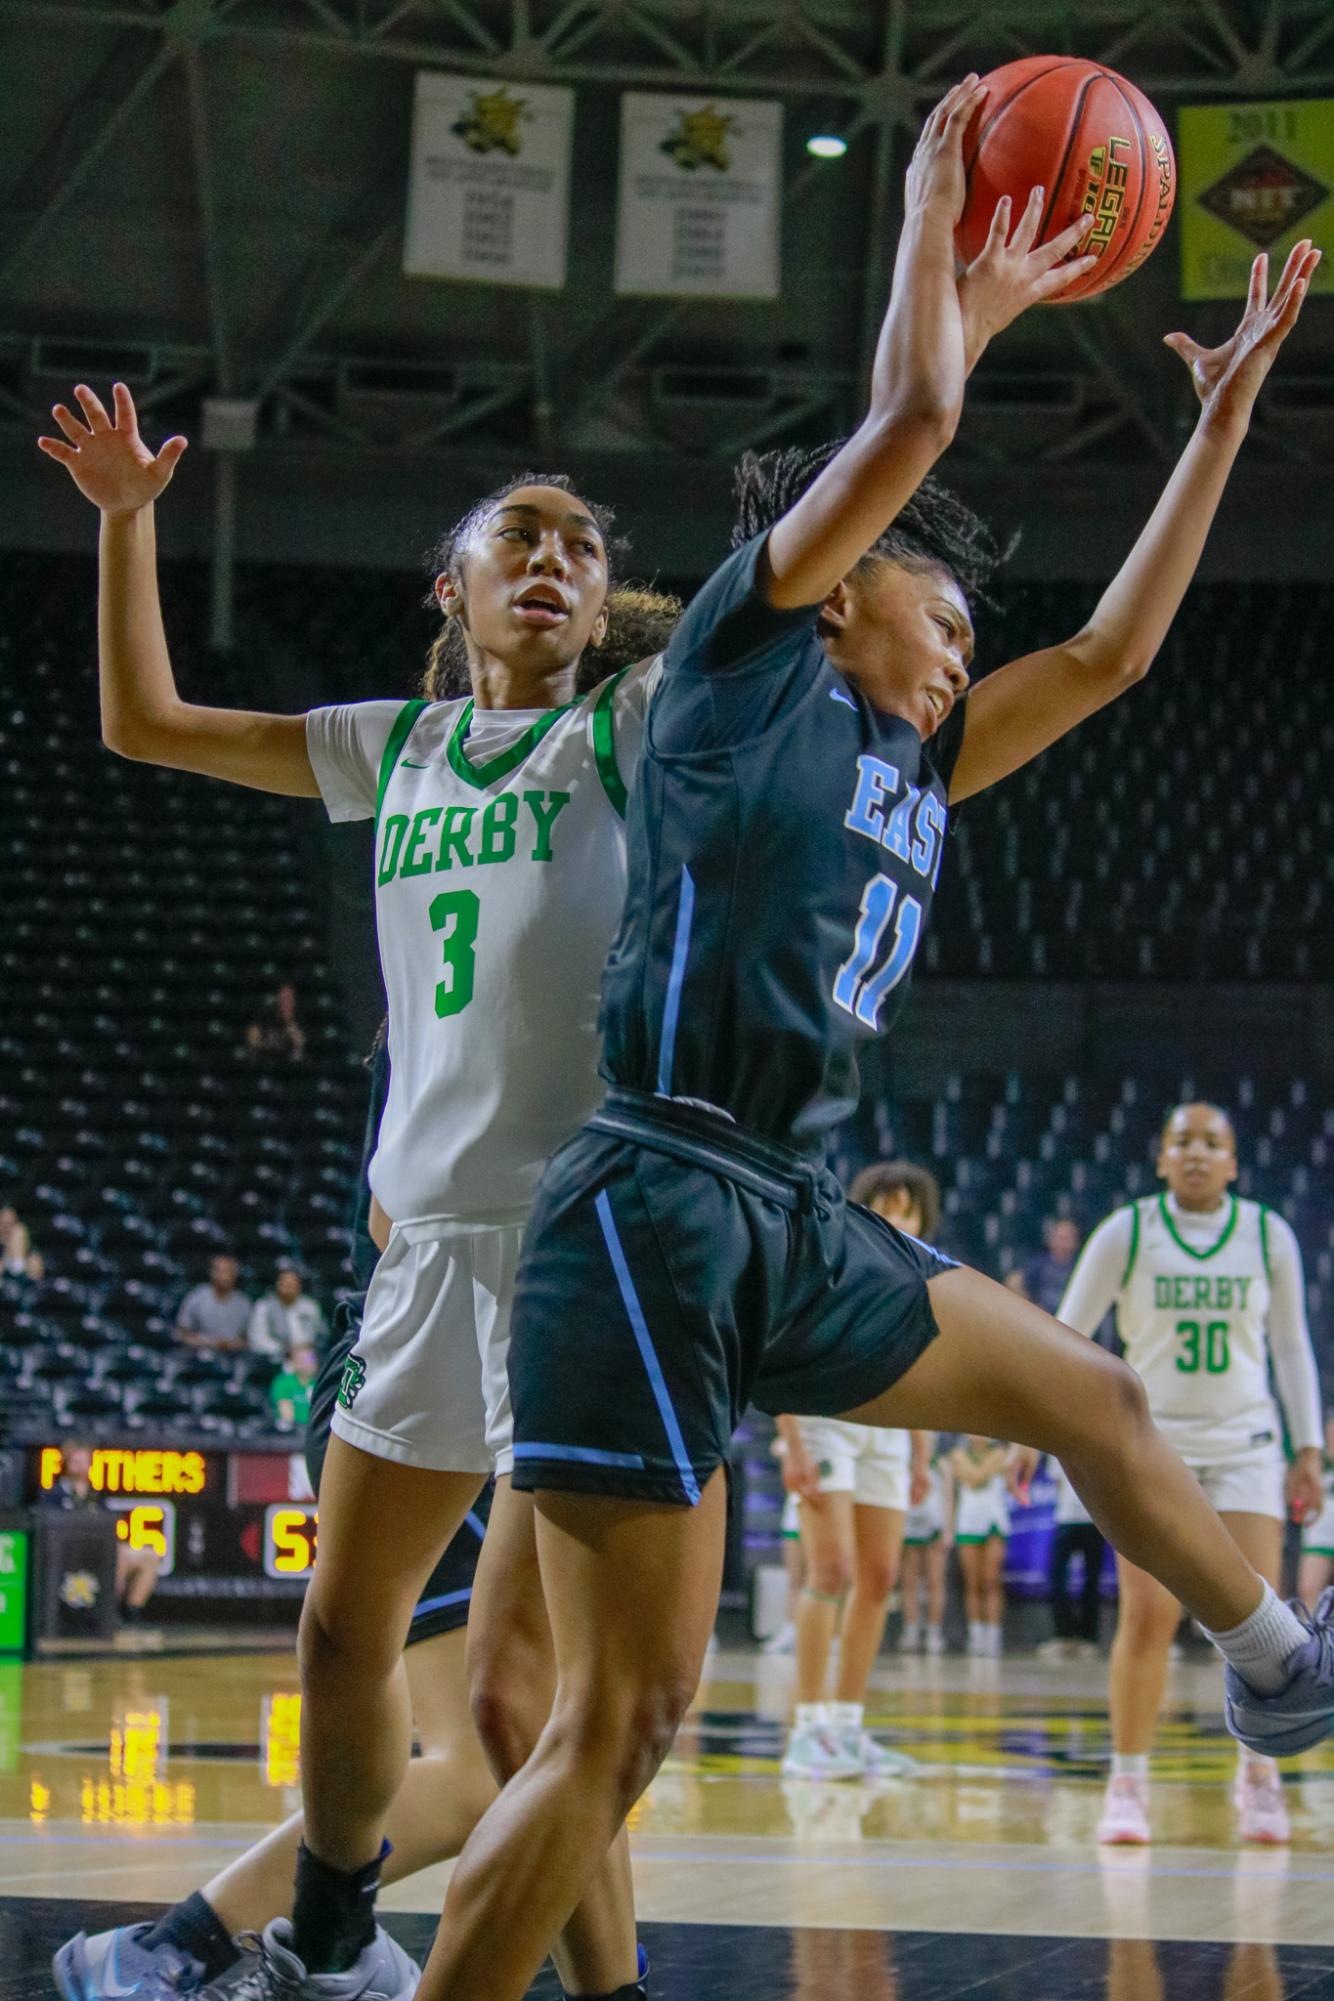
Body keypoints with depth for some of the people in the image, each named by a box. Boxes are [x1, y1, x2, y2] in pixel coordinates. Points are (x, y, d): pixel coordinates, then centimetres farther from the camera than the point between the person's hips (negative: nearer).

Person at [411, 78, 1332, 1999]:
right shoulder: (745, 656, 3)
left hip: (800, 1229, 9)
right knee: (621, 1725, -15)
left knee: (1090, 1397, 27)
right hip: (657, 1211, -9)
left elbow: (1111, 651, 29)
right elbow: (909, 420, -4)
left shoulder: (910, 766, 22)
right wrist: (941, 226, 11)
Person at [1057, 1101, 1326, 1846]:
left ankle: (1259, 1778, 9)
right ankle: (1128, 1784, 1)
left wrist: (1309, 1451, 6)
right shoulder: (1126, 1233, -3)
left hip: (1246, 1445, 1)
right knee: (1147, 1617, -9)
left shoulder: (1269, 1236, 2)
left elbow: (1291, 1346, 10)